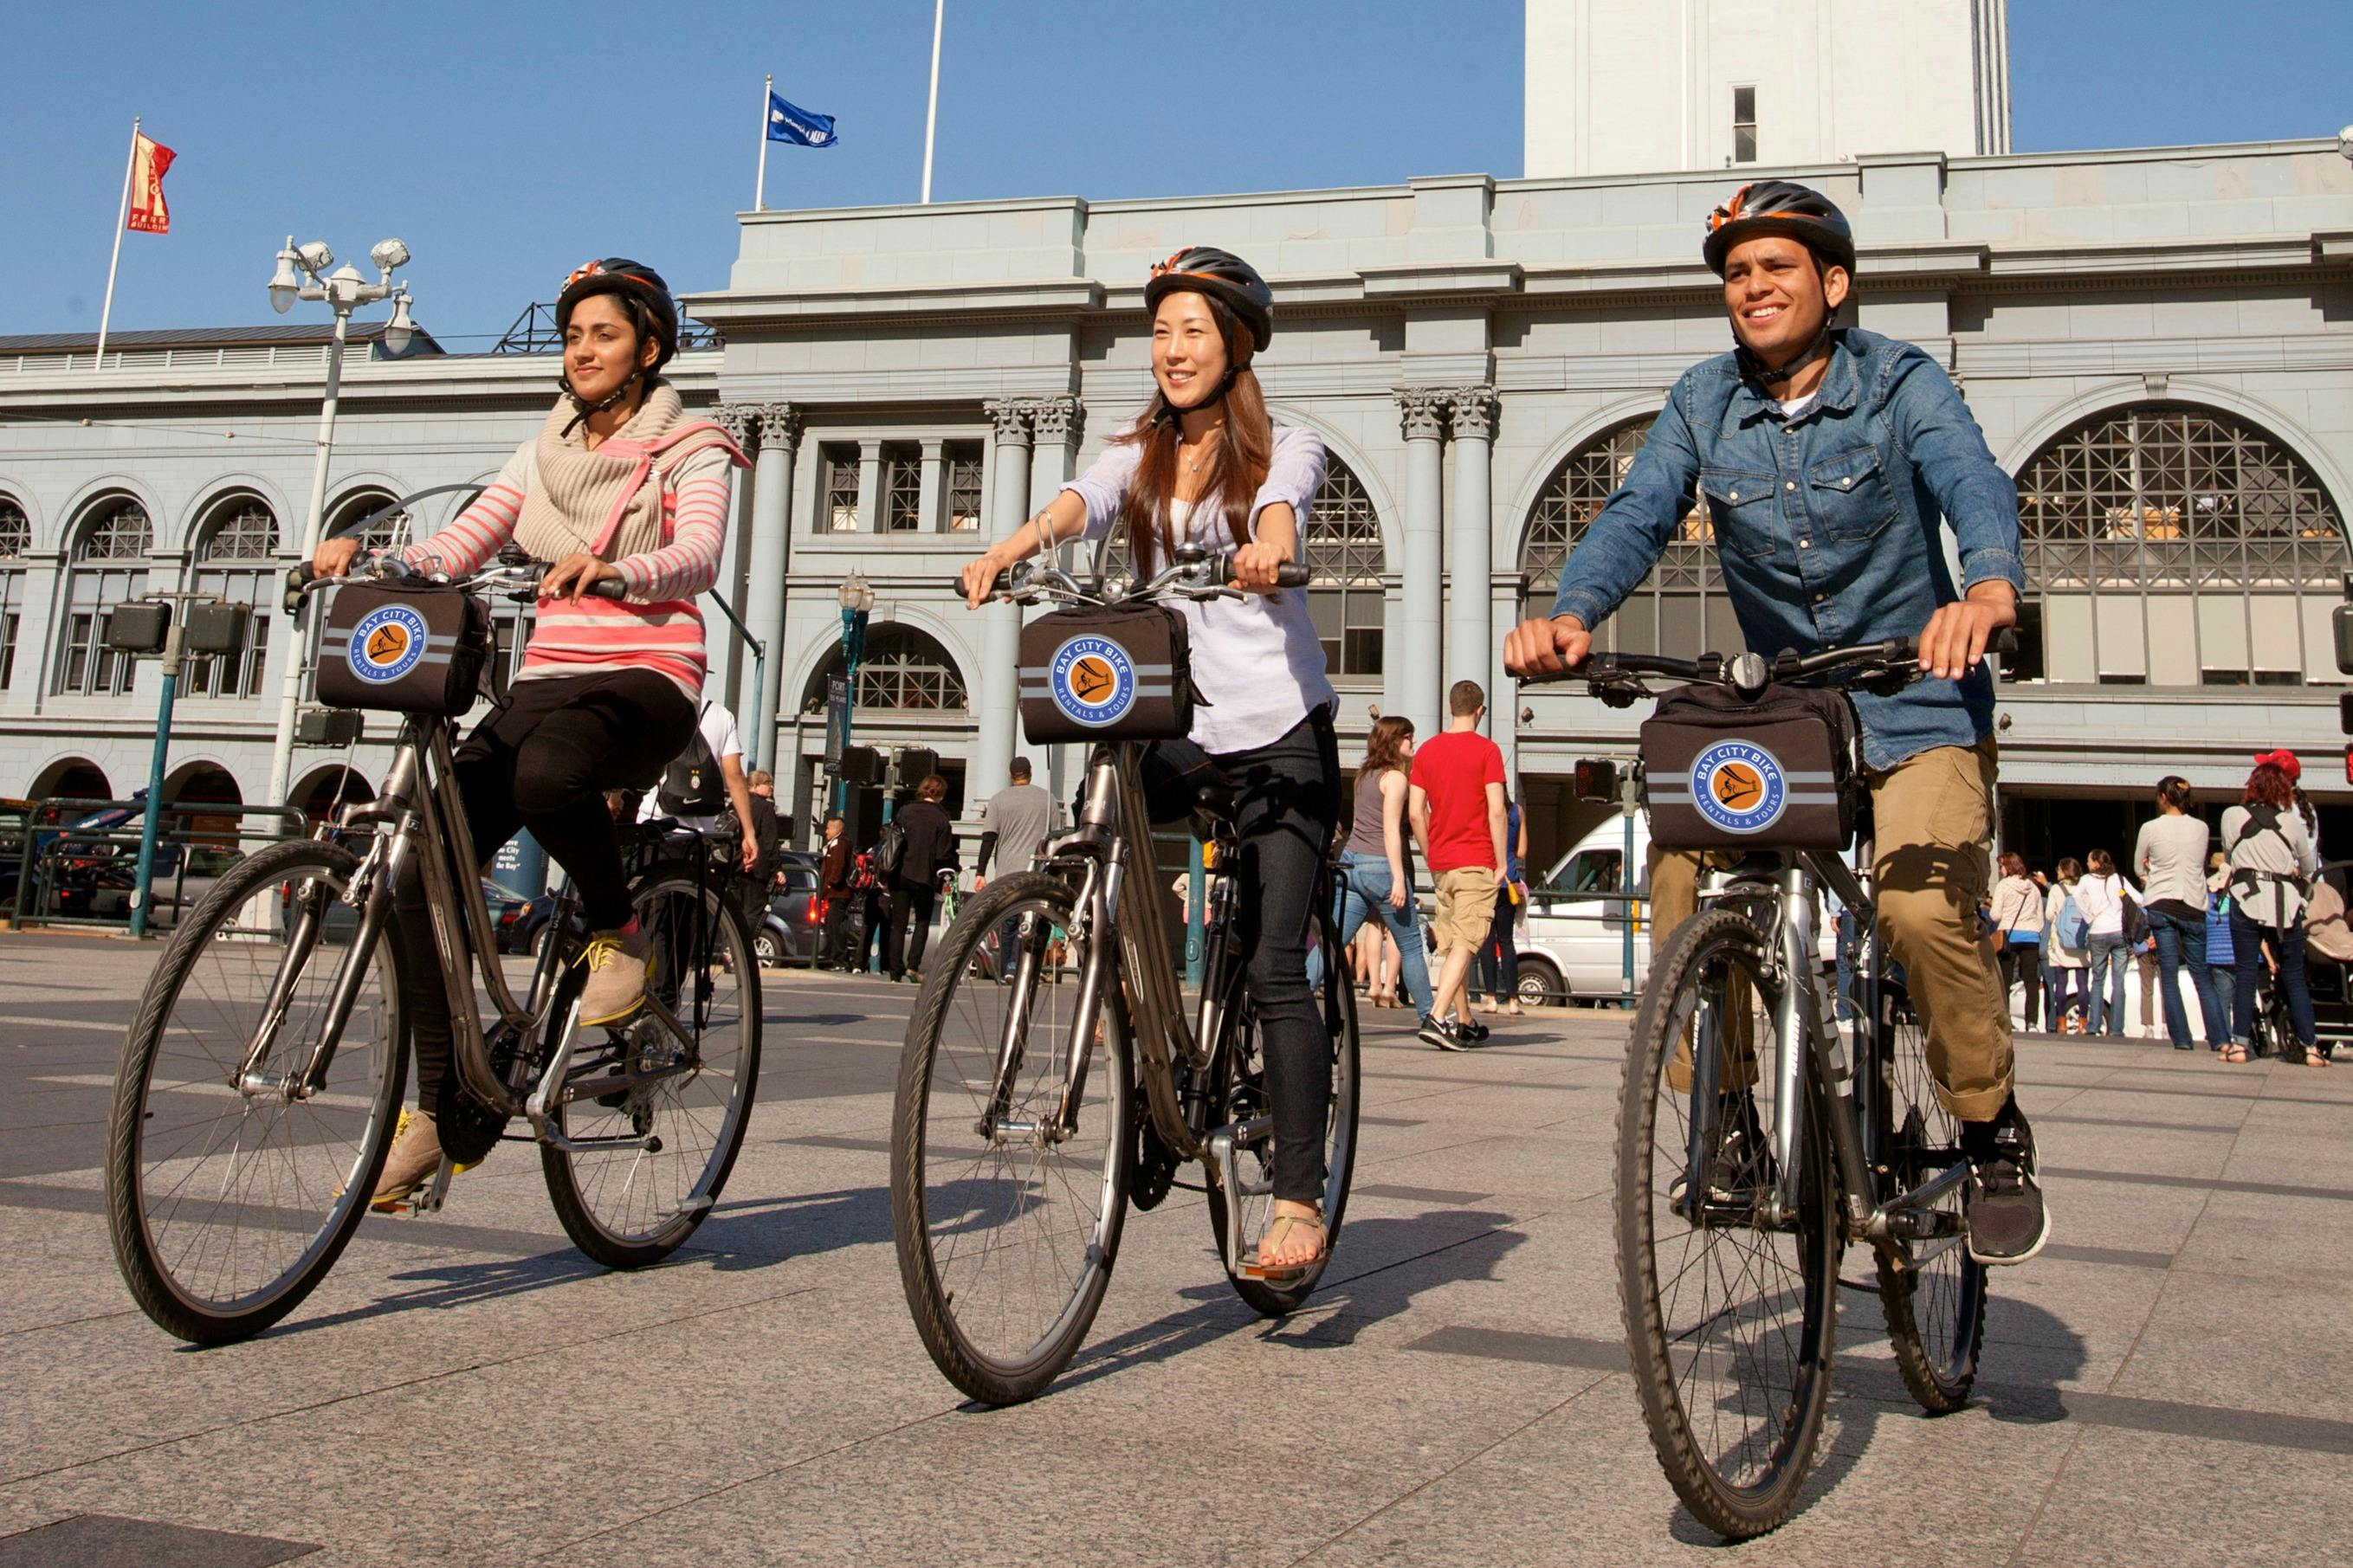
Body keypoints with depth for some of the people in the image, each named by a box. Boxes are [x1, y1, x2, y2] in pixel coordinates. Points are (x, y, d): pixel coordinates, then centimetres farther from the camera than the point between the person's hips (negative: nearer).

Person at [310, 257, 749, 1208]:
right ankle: (440, 1110, -4)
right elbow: (458, 547, 10)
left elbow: (696, 554, -15)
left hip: (647, 681, -5)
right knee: (425, 872, -13)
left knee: (547, 773, -40)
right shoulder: (544, 455, 20)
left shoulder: (689, 452, 4)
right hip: (547, 677, 5)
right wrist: (370, 557, -10)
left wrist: (616, 571, -37)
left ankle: (620, 935, -11)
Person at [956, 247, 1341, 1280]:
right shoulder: (1139, 457, 15)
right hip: (1175, 729, 4)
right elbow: (1077, 503, -8)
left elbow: (1281, 504, -19)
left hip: (1280, 732, -4)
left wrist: (1268, 545, -43)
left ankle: (1299, 1200, -5)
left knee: (1272, 966, -11)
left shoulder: (1284, 448, 6)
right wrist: (1007, 553, -30)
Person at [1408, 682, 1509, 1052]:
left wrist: (1431, 857, 16)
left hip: (1441, 864, 5)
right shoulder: (1486, 750, -6)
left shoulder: (1426, 751, 8)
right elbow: (1496, 811, -12)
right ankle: (1438, 1018, -20)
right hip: (1477, 862, -5)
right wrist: (1502, 863, -6)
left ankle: (1464, 1022, 20)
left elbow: (1416, 813, 6)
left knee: (1451, 945, 12)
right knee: (1465, 944, -8)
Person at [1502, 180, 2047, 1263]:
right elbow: (1639, 514, -13)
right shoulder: (1704, 402, 1)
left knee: (1924, 908, -22)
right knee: (1681, 863, -18)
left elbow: (1973, 483, -25)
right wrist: (1570, 612, -34)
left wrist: (1988, 587, -48)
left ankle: (1994, 1134, 3)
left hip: (1917, 705, -3)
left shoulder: (1900, 383, -7)